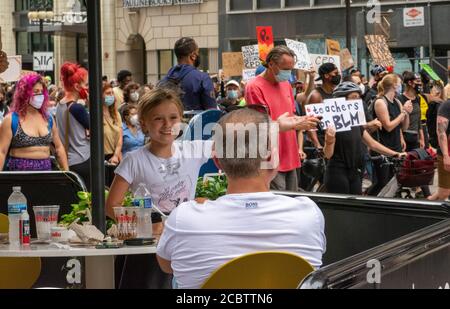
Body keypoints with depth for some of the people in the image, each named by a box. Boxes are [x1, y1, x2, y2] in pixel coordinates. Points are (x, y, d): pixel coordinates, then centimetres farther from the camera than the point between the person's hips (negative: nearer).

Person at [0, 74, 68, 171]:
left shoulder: (48, 118, 10)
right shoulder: (11, 120, -4)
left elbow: (59, 147, 15)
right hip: (20, 171, -4)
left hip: (45, 170, 4)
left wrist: (66, 172, 8)